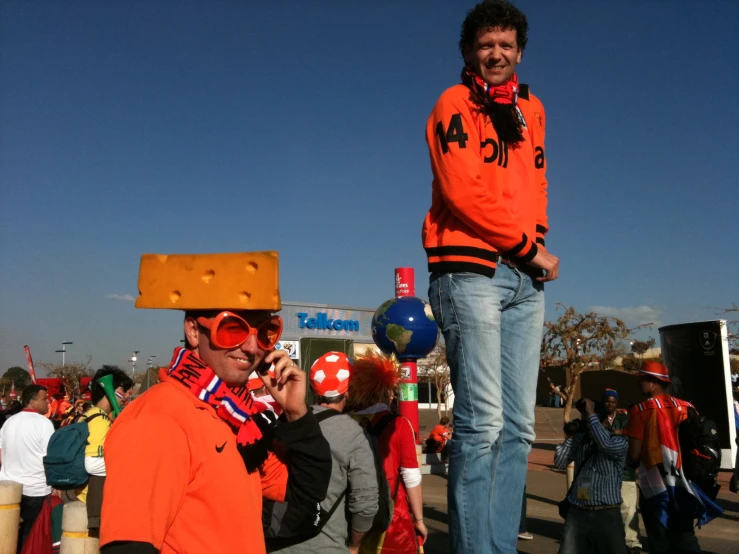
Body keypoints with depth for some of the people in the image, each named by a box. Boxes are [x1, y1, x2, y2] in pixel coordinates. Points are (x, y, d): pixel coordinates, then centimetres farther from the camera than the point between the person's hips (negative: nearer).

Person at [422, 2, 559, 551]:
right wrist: (529, 246, -5)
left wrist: (539, 244, 0)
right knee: (482, 422, -11)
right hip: (470, 270, -6)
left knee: (518, 427, 3)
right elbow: (464, 191, -10)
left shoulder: (531, 109, 22)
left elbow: (536, 187, 21)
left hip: (526, 279, 6)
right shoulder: (455, 104, 3)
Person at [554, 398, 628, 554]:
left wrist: (591, 414, -17)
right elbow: (560, 463, 8)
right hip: (577, 512, 3)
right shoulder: (579, 439, 9)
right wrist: (570, 437, 1)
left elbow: (605, 444, -25)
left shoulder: (619, 442, -2)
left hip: (606, 514, -3)